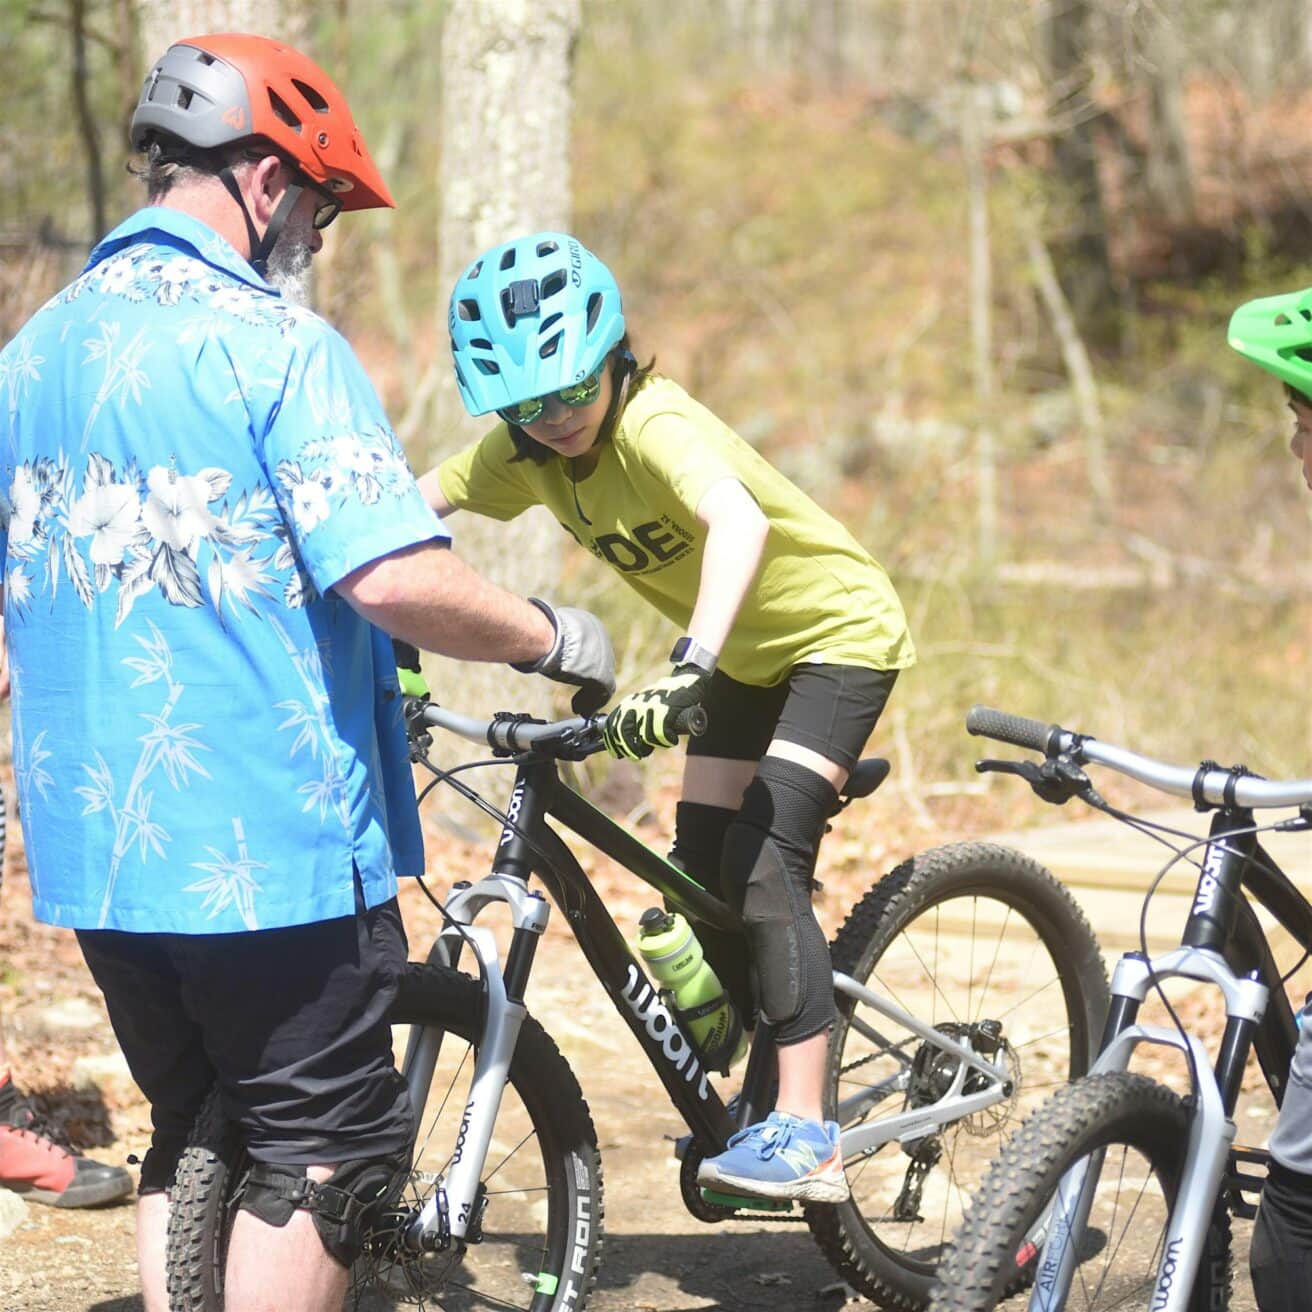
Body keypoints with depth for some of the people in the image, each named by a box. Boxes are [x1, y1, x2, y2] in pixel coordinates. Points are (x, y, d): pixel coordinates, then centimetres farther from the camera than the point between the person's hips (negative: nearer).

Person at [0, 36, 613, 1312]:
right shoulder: (274, 344, -14)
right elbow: (395, 578, -24)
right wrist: (555, 637, -8)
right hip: (270, 843, -7)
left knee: (191, 1136, 19)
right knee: (328, 1151, 4)